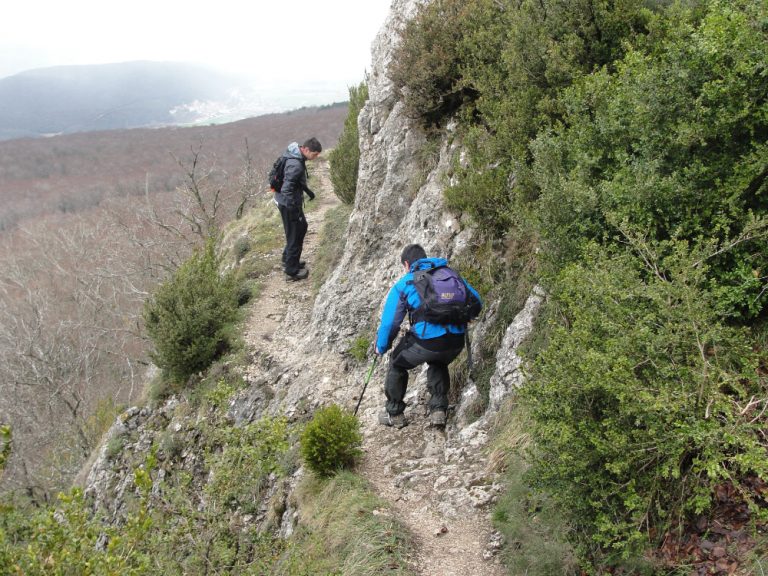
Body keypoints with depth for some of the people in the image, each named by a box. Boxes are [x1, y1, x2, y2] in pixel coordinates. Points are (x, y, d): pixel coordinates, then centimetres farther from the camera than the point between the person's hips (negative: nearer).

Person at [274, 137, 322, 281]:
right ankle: (292, 271, 16)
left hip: (291, 201, 10)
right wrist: (296, 210, -25)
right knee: (294, 236, 2)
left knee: (302, 227, 25)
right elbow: (286, 190, -31)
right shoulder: (296, 165, -29)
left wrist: (307, 190, 24)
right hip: (289, 204, -10)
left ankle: (288, 259, 39)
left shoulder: (296, 154, 1)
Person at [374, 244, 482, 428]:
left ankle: (394, 413, 32)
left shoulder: (403, 285, 10)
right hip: (457, 342, 4)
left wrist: (381, 347, 26)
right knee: (438, 364, 38)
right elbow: (476, 302, 19)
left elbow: (389, 321, 10)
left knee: (397, 364, 27)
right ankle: (439, 410, 30)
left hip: (426, 341, -4)